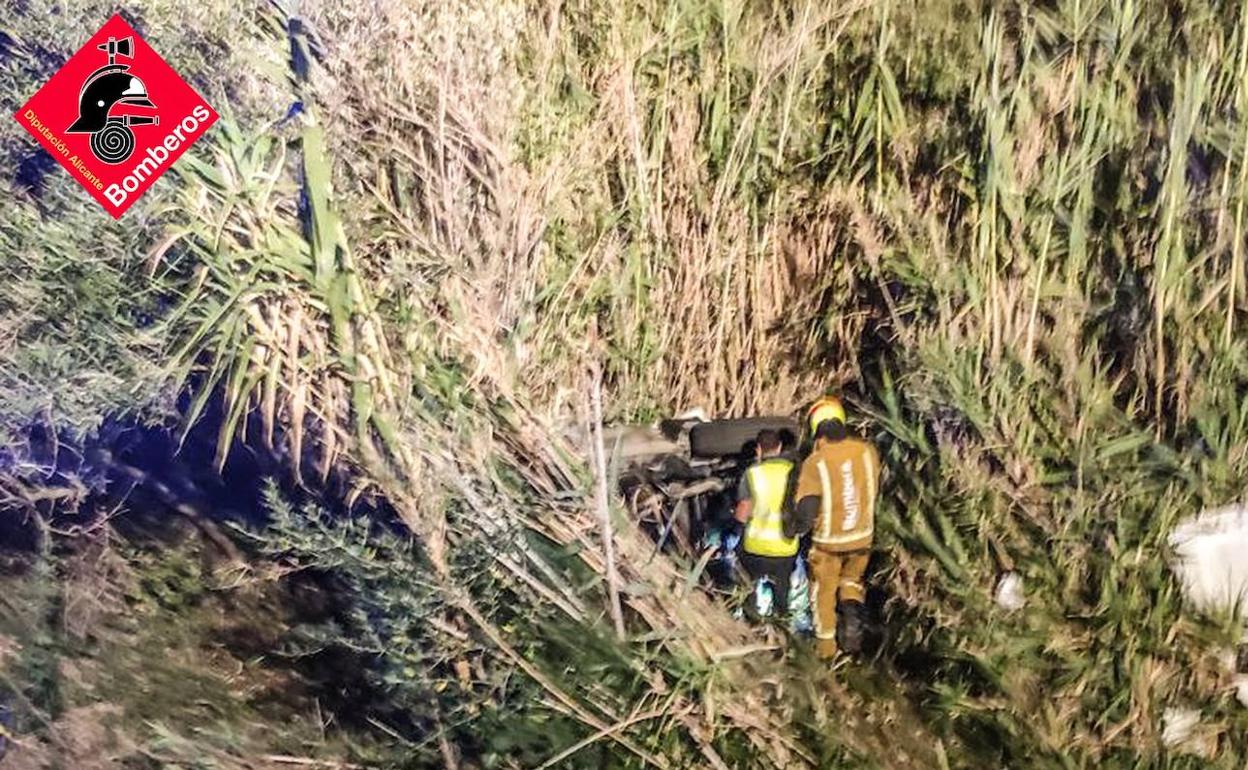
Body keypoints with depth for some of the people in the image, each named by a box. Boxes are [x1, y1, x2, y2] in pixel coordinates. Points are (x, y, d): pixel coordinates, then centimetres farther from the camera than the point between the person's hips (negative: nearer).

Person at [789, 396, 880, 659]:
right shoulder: (868, 451, -13)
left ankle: (826, 645, 28)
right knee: (852, 575, 30)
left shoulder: (815, 463, -23)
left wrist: (791, 530, -2)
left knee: (823, 591, 19)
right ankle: (851, 599, 3)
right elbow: (873, 490, 3)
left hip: (828, 541, -3)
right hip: (862, 536, 3)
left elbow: (805, 512, -21)